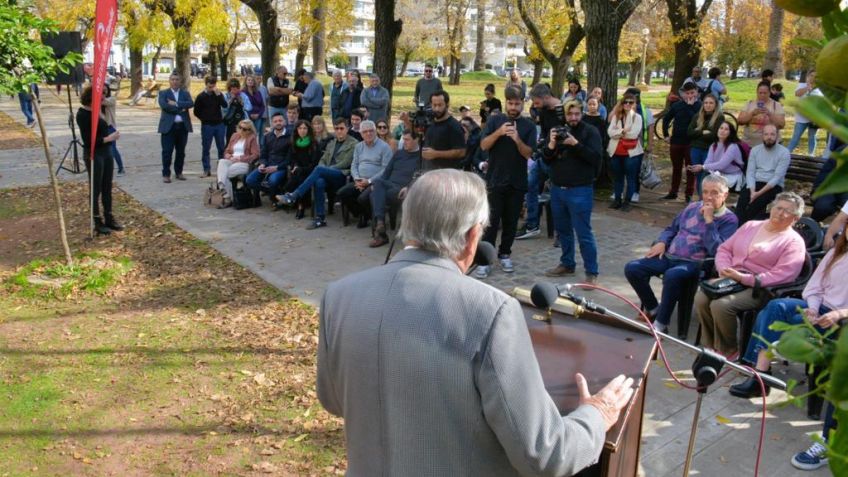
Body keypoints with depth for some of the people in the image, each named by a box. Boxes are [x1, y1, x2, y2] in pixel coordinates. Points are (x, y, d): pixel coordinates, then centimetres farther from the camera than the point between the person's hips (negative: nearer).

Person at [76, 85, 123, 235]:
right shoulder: (82, 115, -16)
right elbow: (88, 140, -21)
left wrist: (111, 135, 1)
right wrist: (108, 138, -19)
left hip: (106, 151, 8)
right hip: (94, 155, -8)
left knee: (107, 188, 14)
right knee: (96, 189, 2)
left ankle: (109, 218, 25)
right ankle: (98, 222, 11)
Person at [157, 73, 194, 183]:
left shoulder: (185, 93, 13)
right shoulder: (163, 93, 6)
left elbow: (191, 104, -7)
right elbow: (164, 105, -13)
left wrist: (176, 104, -15)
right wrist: (180, 108, -13)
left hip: (183, 126, 3)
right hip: (168, 126, -3)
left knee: (181, 151, 9)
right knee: (167, 151, -3)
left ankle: (178, 172, 21)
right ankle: (166, 174, 3)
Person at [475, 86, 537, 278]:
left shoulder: (529, 126, 3)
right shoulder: (495, 121, 3)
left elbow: (528, 153, -6)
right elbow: (483, 145, -7)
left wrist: (517, 140, -24)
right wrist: (499, 132, -22)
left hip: (517, 182, 1)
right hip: (495, 180, -1)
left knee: (511, 221, 9)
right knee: (491, 221, -4)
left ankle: (505, 255, 24)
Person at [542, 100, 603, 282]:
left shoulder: (590, 132, -5)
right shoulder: (557, 130, 10)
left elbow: (597, 157, -16)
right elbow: (546, 159, 7)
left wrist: (576, 144, -24)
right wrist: (551, 145, -13)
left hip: (580, 191, -6)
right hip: (557, 189, 6)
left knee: (584, 233, -5)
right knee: (563, 230, 16)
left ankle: (592, 272, 2)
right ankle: (567, 264, 30)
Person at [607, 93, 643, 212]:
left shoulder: (637, 117, -2)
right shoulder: (616, 116, 7)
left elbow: (634, 134, -15)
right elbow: (610, 132, -7)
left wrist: (618, 133, -8)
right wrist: (623, 131, -18)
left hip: (631, 152, -3)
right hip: (616, 151, 4)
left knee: (631, 177, 3)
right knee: (617, 177, 13)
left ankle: (627, 201, 11)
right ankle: (617, 199, 23)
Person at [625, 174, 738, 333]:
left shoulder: (729, 219, -1)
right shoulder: (693, 207, 17)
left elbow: (717, 250, -16)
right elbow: (671, 229, 28)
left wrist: (708, 220, -16)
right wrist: (661, 242, 8)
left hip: (694, 263, -6)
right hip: (669, 256, 6)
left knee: (672, 275, -39)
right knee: (632, 268, -12)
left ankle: (661, 324, -22)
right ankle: (652, 309, 8)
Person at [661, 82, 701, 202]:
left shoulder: (699, 106, -6)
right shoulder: (677, 105, 5)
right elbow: (666, 119, 16)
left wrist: (690, 106, -19)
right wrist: (666, 135, 11)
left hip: (691, 143, -4)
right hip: (676, 141, 4)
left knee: (690, 169, 3)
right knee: (676, 168, 14)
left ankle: (689, 194, 10)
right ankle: (673, 192, 24)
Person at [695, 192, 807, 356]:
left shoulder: (793, 242, 1)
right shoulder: (751, 226, 20)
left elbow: (781, 276, -13)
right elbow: (724, 248, 18)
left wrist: (744, 278, -19)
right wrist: (724, 269, -4)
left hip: (759, 288, -5)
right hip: (730, 280, 6)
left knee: (721, 305, -31)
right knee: (701, 298, -23)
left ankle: (727, 351, -8)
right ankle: (710, 346, -6)